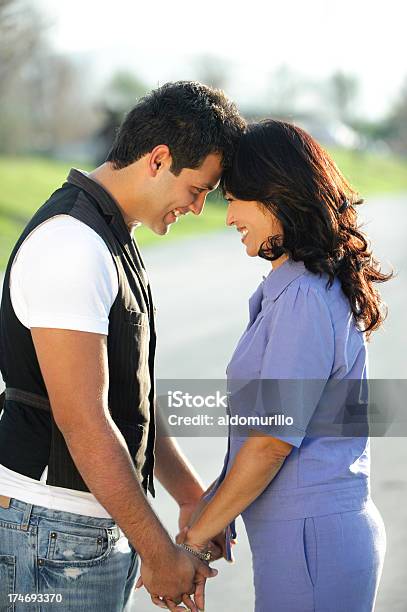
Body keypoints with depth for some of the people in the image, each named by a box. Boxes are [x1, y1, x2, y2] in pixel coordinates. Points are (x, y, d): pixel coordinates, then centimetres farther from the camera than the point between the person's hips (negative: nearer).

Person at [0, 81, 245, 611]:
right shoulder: (70, 244, -19)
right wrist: (158, 552, -18)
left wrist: (191, 497, 19)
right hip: (55, 529, -10)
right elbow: (82, 419, -22)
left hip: (103, 523, 10)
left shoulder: (110, 241, 14)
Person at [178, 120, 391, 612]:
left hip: (311, 542, -9)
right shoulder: (322, 285, 11)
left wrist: (196, 536, -10)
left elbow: (273, 440, -19)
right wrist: (211, 510, 13)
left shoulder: (304, 298, -18)